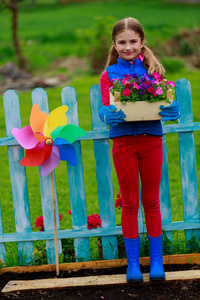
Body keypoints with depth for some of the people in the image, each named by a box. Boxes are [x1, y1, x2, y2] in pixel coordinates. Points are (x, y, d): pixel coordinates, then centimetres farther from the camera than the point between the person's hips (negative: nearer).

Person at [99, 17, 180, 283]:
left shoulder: (153, 70, 5)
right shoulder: (108, 75, 4)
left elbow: (164, 102, 0)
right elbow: (105, 110, -3)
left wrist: (173, 111, -22)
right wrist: (109, 115, -26)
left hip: (151, 140, 0)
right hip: (123, 142, 0)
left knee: (151, 201, 8)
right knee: (129, 204, 7)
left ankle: (157, 261, 19)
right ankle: (133, 263, 18)